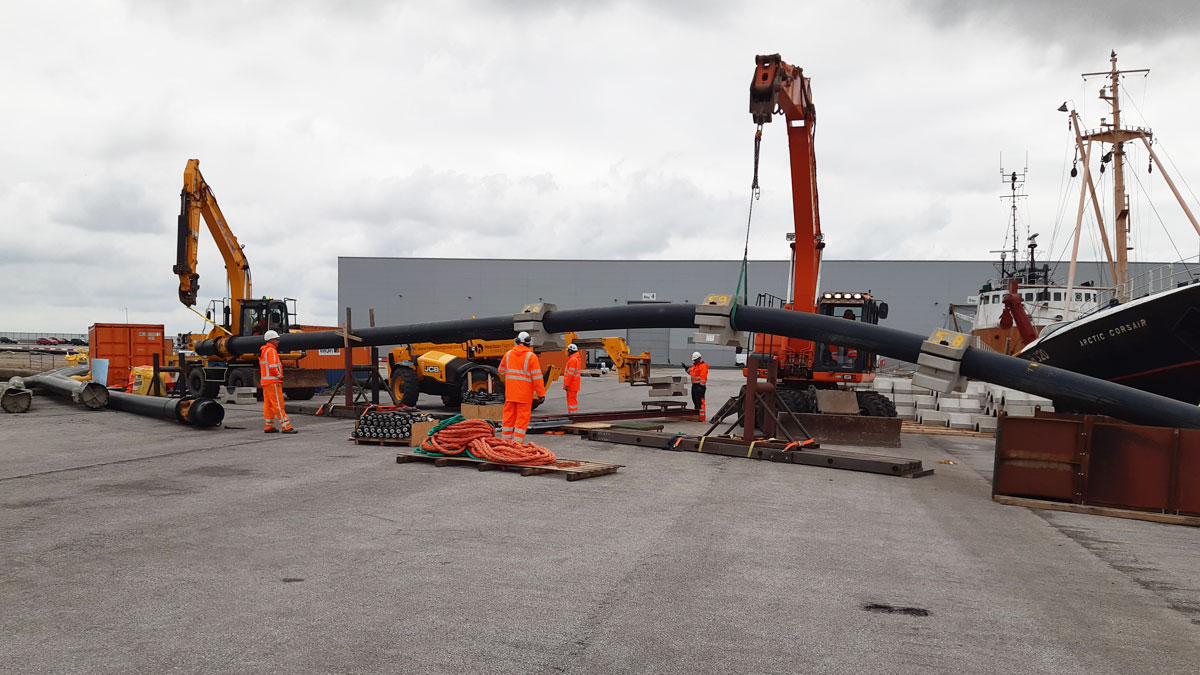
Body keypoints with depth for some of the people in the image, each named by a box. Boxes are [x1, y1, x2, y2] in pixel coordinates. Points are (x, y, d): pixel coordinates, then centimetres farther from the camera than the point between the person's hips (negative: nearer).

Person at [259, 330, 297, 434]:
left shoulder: (263, 350, 19)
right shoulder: (271, 350, -14)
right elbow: (272, 367, -23)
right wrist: (280, 376, -10)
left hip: (265, 381, 10)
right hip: (273, 381, -10)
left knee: (268, 405, 12)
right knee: (278, 405, -10)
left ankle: (268, 427, 16)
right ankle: (285, 427, -10)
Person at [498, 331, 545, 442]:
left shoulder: (508, 354, 4)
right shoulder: (531, 356, -10)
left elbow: (501, 371, 16)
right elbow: (537, 377, -11)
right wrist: (541, 394, -8)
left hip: (510, 392, 4)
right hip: (524, 394, -4)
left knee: (509, 416, 12)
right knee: (522, 418, 0)